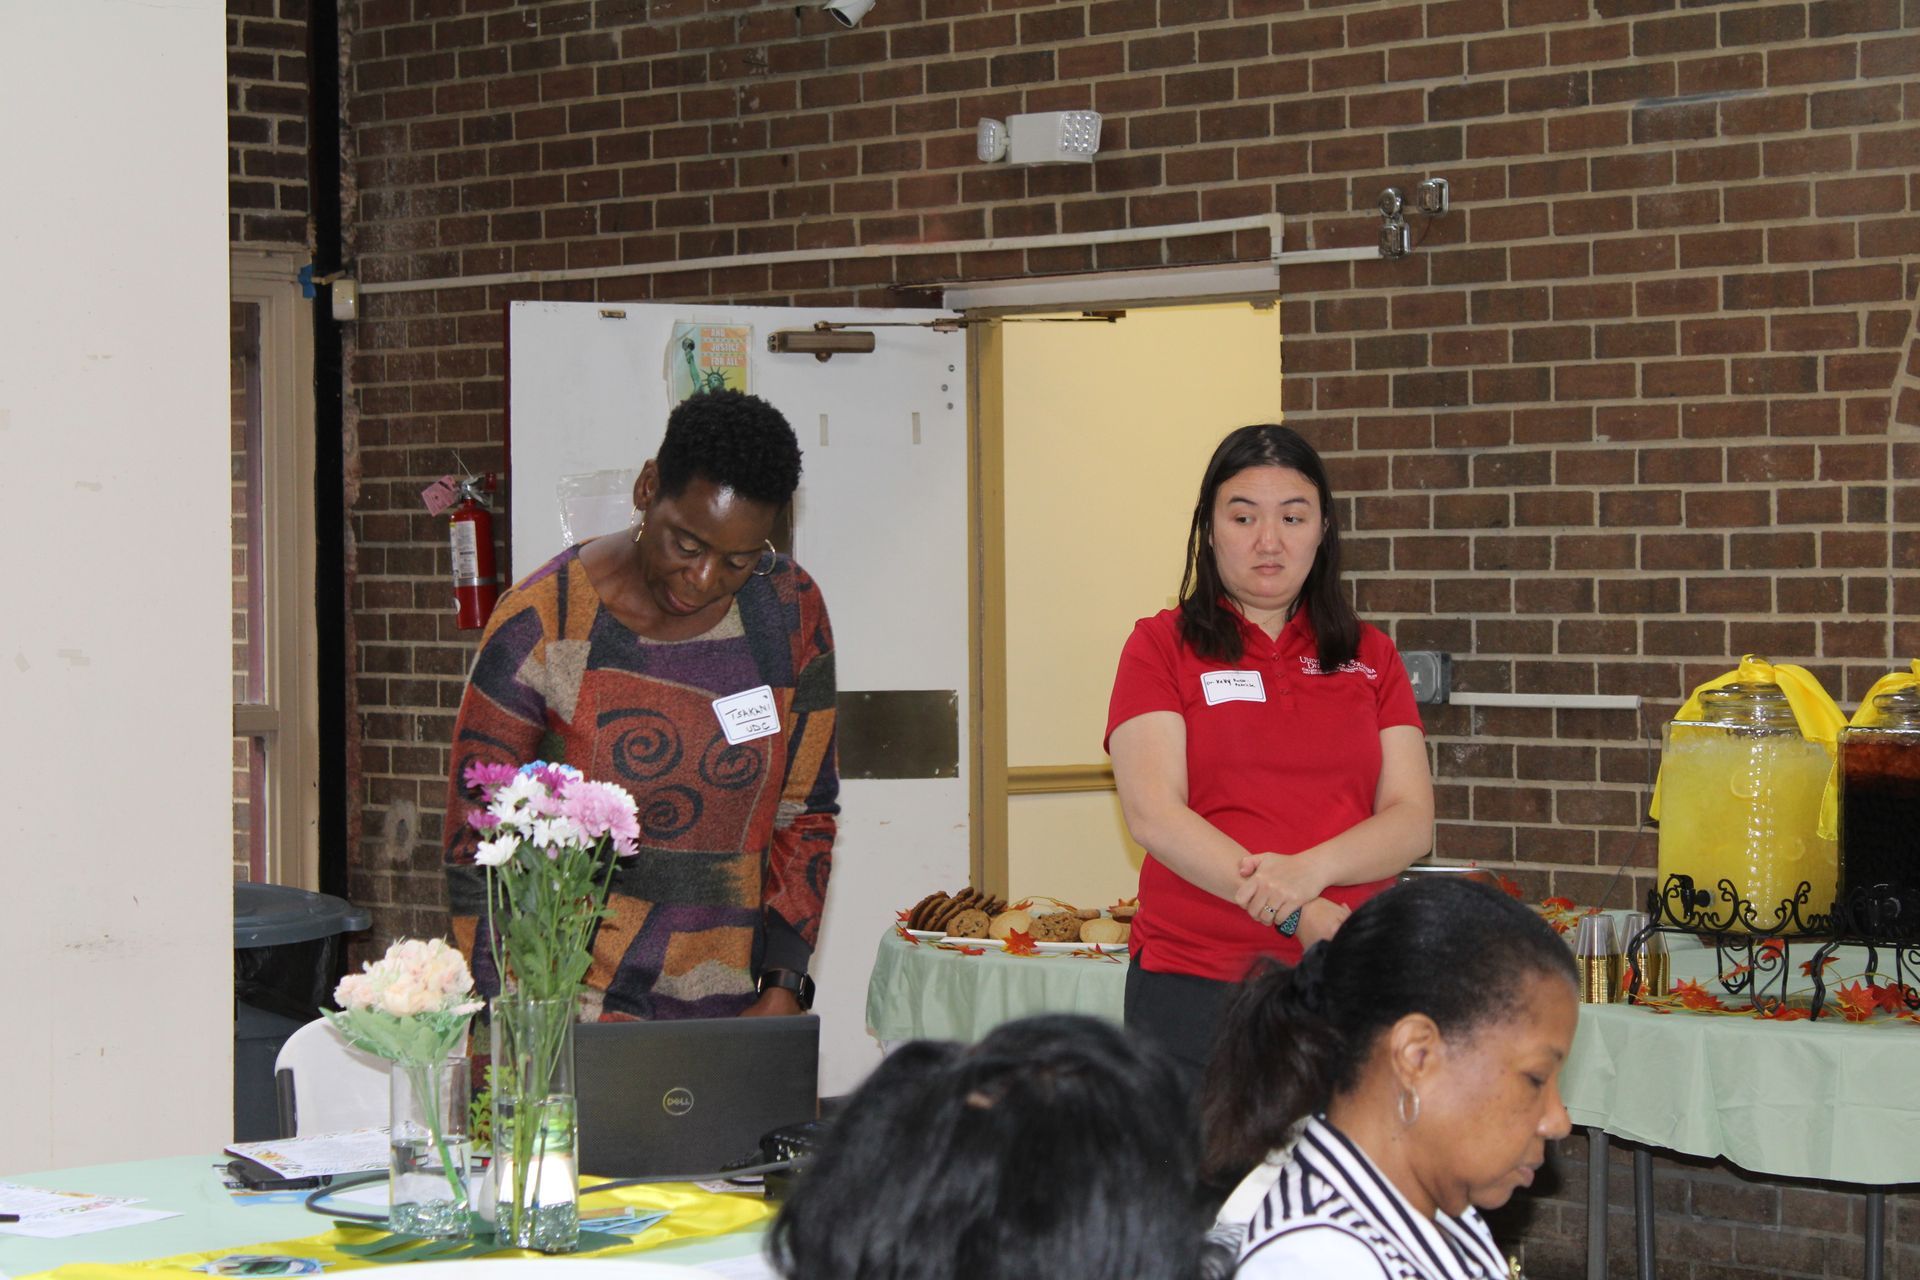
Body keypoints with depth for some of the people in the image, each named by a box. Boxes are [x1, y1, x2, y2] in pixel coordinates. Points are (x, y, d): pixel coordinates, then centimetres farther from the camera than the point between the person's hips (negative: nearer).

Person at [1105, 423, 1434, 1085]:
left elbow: (1412, 819, 5)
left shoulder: (1370, 656, 14)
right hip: (1196, 984, -2)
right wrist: (1298, 917, -17)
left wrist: (1310, 870, -16)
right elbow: (1153, 814, -8)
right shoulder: (1161, 646, 4)